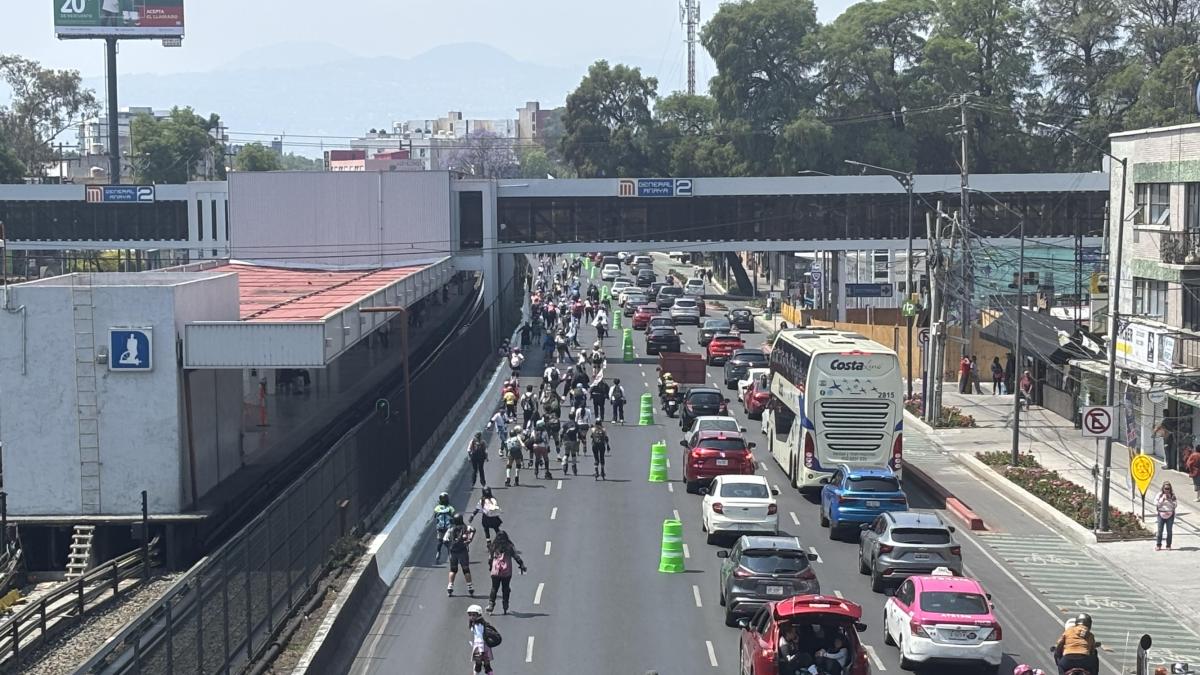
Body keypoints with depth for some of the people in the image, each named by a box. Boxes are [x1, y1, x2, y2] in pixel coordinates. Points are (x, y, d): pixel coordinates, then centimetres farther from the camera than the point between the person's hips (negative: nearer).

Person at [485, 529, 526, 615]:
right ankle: (505, 608, 9)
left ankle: (490, 605, -2)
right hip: (507, 572, 0)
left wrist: (490, 566, 27)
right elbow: (516, 557, 2)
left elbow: (490, 558, 10)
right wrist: (522, 565, 12)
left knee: (494, 588, 8)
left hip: (495, 571, 0)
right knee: (506, 589, 8)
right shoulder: (509, 546, 0)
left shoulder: (494, 546, 3)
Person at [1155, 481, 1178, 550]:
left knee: (1169, 531, 3)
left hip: (1170, 514, 0)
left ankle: (1168, 545, 12)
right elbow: (1156, 504, -4)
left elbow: (1175, 505, -4)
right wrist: (1162, 499, -14)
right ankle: (1158, 545, 10)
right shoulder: (1159, 495, 1)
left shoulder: (1173, 496, 2)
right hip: (1161, 514, 0)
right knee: (1160, 530, 1)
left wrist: (1169, 500, -14)